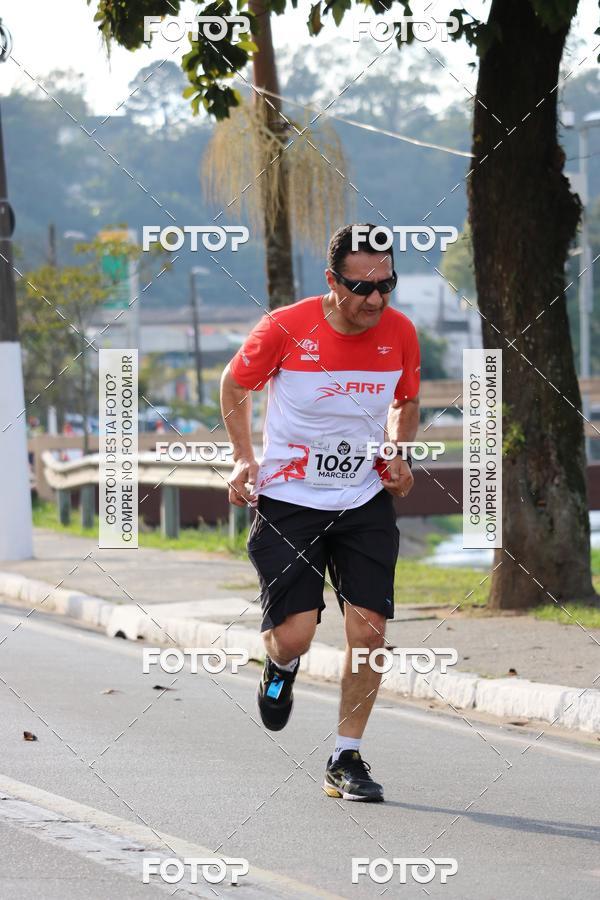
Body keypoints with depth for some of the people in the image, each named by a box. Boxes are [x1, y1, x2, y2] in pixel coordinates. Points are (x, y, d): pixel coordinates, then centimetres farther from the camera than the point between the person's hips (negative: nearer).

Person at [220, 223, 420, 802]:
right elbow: (235, 384, 3)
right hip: (288, 499, -3)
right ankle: (281, 665, 30)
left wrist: (399, 454, -2)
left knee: (368, 631, -6)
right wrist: (243, 458, -4)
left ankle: (345, 759, 10)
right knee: (295, 635, -10)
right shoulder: (285, 329, -16)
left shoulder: (400, 333, -6)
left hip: (366, 502, 3)